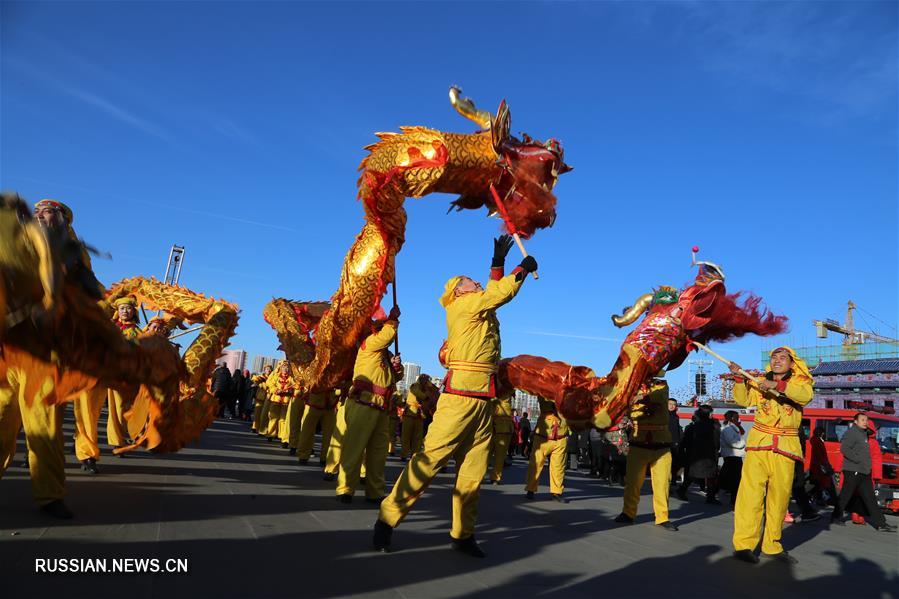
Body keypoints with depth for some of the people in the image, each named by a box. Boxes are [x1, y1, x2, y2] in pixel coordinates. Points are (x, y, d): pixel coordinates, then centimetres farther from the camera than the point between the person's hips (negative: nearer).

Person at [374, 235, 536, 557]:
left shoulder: (478, 308, 22)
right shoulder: (462, 305, 0)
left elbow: (495, 291, 37)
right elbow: (503, 292, -4)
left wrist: (498, 261, 31)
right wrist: (524, 267, 12)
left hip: (482, 400, 9)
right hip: (462, 394, -8)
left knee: (474, 470, 6)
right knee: (431, 456, -10)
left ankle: (463, 534, 12)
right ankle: (387, 519, -3)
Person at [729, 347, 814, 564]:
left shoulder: (800, 381, 7)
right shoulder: (760, 382, 13)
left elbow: (806, 395, -16)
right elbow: (744, 400, 2)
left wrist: (778, 385, -29)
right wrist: (740, 379, -11)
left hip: (785, 448, 0)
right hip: (759, 442, 0)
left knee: (780, 496, 5)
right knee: (751, 490, -11)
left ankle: (772, 546, 17)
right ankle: (743, 544, -11)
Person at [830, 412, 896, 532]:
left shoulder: (863, 433, 19)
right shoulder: (851, 432, -10)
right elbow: (844, 448, -21)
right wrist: (858, 460, -21)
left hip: (864, 472, 9)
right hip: (853, 471, -9)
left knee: (869, 497, 7)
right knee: (845, 496, -1)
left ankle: (880, 523, 7)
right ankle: (836, 517, 9)